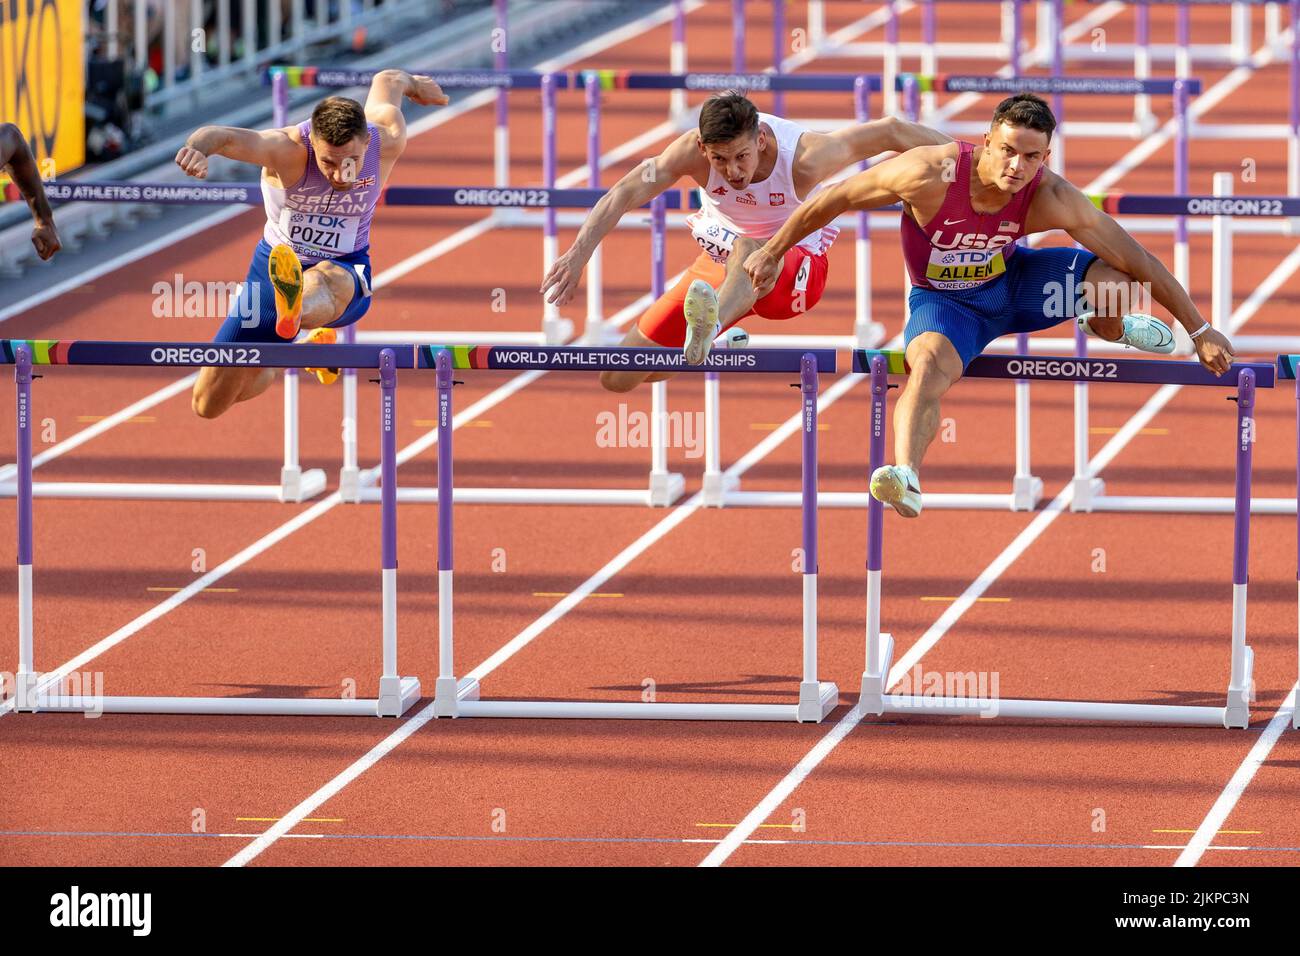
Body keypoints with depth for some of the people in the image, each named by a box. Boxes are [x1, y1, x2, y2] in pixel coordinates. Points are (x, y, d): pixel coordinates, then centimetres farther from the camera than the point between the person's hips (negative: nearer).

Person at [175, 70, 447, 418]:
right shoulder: (287, 149, -26)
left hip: (347, 272, -1)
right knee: (208, 405, 9)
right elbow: (227, 138, -47)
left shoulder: (387, 141, -16)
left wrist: (411, 83, 32)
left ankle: (295, 311, -79)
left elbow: (388, 81, 7)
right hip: (273, 270, 1)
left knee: (327, 278, -42)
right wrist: (198, 147, -72)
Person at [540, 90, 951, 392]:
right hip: (720, 266, 4)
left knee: (748, 249, -45)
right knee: (618, 379, 1)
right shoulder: (692, 152, -24)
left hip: (797, 270, -4)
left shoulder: (804, 160, -28)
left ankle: (708, 327, -75)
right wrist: (577, 255, -40)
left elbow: (890, 132, -19)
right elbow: (624, 194, -28)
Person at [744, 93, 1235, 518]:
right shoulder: (931, 174, -33)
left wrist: (1200, 331, -17)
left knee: (1114, 278, -16)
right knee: (930, 367, -36)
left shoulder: (1050, 198, -27)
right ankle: (906, 479, -54)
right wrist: (772, 252, -11)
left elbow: (1138, 260, -19)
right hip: (942, 301, -3)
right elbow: (832, 200, -20)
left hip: (1009, 281, 3)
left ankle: (1108, 329, 21)